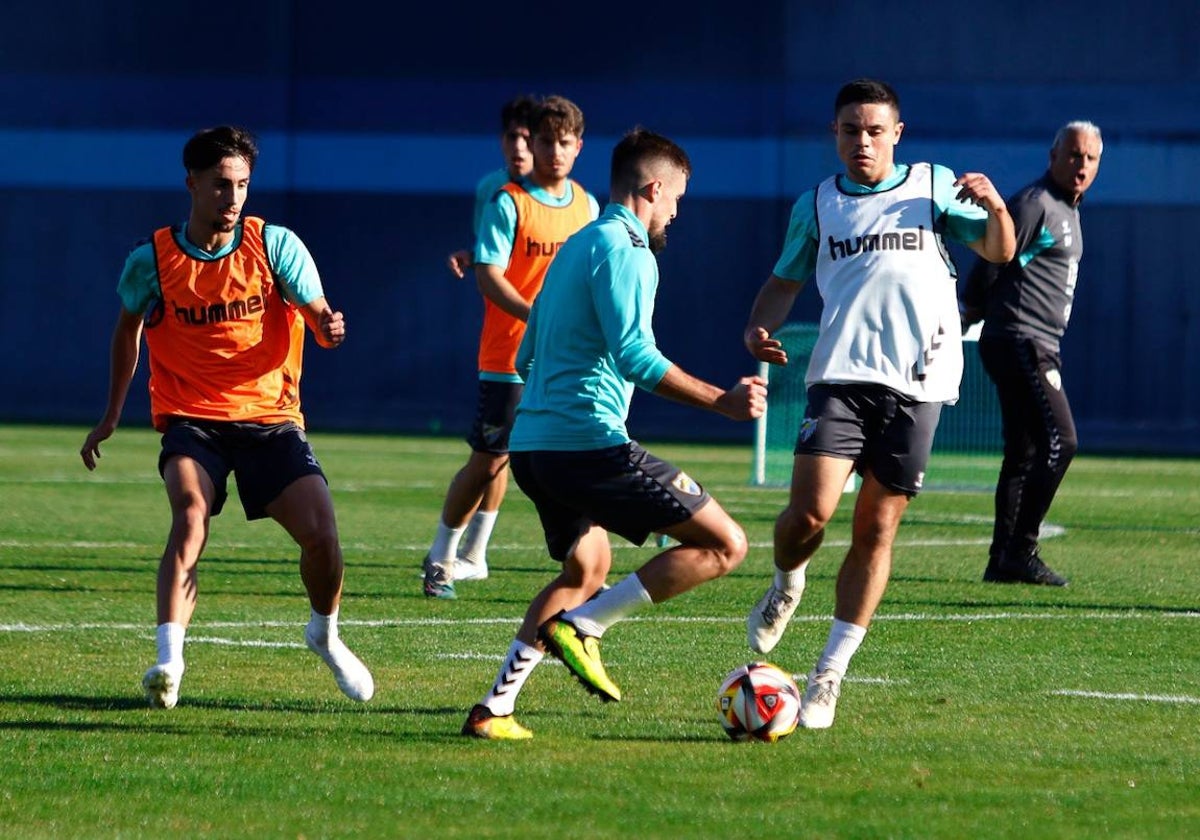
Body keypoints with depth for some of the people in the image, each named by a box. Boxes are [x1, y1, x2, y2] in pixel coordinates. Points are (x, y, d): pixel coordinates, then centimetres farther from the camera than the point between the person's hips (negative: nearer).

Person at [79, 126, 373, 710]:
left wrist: (330, 327, -30)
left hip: (269, 417, 1)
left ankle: (325, 634, 19)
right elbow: (128, 327, 17)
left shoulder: (275, 245, -4)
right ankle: (168, 661, -38)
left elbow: (320, 318, -4)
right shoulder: (151, 261, -2)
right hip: (191, 420, -1)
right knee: (191, 515, -30)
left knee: (321, 533, -13)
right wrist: (112, 415, 21)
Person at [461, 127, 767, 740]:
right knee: (724, 545, -8)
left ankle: (494, 708, 20)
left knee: (587, 567, 30)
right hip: (589, 441, -10)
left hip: (533, 442, 10)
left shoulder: (576, 246, 21)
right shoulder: (623, 248, -9)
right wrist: (721, 401, -23)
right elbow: (635, 357, -22)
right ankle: (583, 626, -13)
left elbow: (529, 356, 28)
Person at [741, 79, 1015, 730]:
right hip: (840, 376, 0)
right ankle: (787, 585, 18)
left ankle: (829, 675, 9)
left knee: (876, 530, 1)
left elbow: (997, 252, 6)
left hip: (917, 382, 0)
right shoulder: (817, 205, 13)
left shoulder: (934, 187, 9)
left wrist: (995, 210, -15)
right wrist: (757, 328, 4)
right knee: (810, 510, -17)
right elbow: (785, 280, 24)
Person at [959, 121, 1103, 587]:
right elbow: (991, 263, -14)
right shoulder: (1033, 204, -11)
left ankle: (1003, 560, 11)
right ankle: (1020, 552, -15)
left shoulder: (1068, 211, 20)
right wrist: (968, 313, -7)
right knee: (1060, 440, -16)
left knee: (1023, 454, 9)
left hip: (1038, 349, 10)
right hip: (1019, 342, -10)